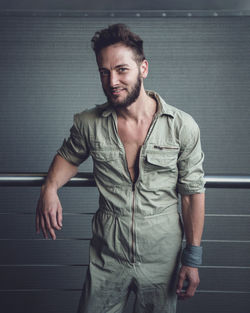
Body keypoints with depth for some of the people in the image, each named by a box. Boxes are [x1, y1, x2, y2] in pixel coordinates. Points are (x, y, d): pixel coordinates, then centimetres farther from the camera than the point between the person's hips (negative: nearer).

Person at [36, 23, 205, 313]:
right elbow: (69, 156, 13)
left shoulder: (182, 126, -12)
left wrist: (193, 258, -4)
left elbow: (192, 192, -5)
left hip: (161, 258, -1)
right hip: (107, 255, 1)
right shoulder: (88, 123, -8)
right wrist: (50, 187, -9)